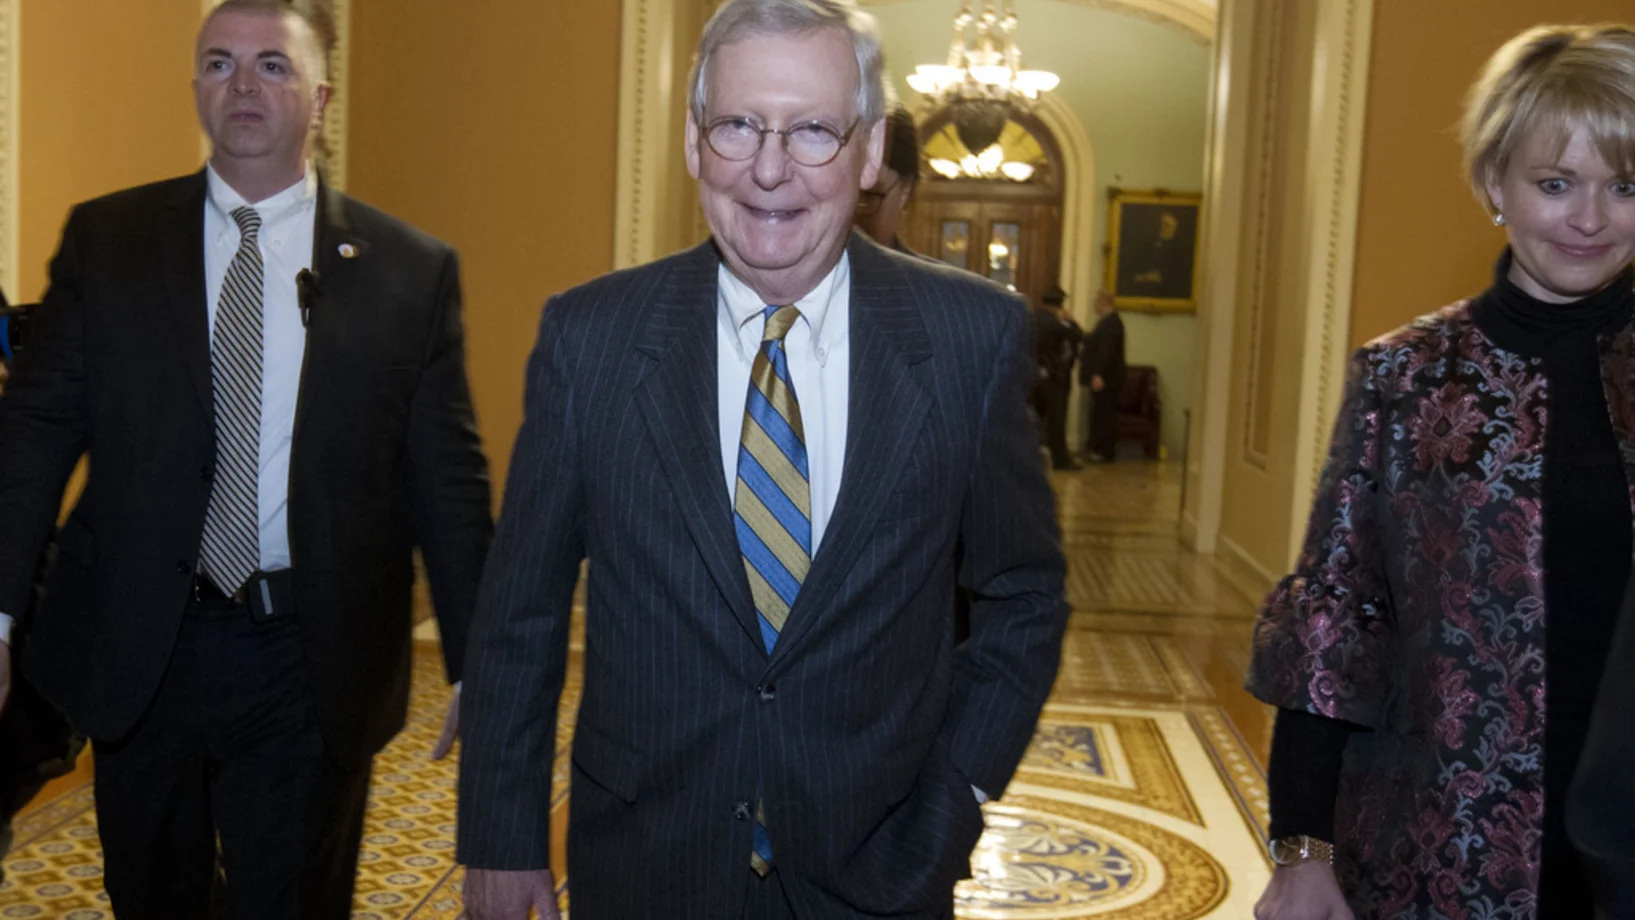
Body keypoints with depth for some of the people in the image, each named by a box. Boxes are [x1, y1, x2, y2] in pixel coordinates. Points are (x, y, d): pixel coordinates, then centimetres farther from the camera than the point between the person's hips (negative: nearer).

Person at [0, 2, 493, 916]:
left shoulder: (412, 270, -2)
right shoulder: (105, 239, 4)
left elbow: (449, 480, -1)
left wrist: (475, 668, 0)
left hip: (312, 665, -1)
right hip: (137, 649, 2)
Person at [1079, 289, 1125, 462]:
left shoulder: (1111, 322, -17)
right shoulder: (1106, 321, 15)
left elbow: (1107, 351, -25)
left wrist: (1099, 375, -28)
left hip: (1106, 378, -10)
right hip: (1101, 376, 10)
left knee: (1104, 414, -6)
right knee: (1099, 413, 12)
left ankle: (1105, 452, -2)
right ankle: (1095, 448, 16)